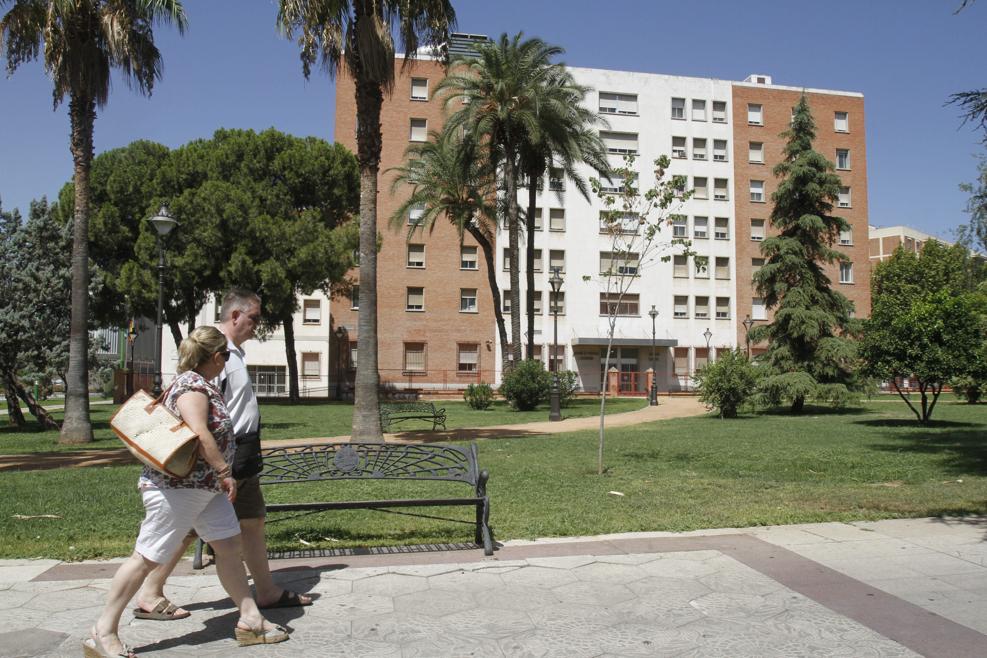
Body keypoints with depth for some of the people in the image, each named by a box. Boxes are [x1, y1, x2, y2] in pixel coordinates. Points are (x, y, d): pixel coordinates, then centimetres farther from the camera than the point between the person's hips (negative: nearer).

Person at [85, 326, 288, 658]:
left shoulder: (202, 384, 13)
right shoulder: (192, 385, -17)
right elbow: (200, 434, -26)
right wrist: (224, 473, -21)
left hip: (207, 487, 10)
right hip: (176, 487, -10)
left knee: (230, 547, 7)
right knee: (146, 558, -1)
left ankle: (250, 620, 13)